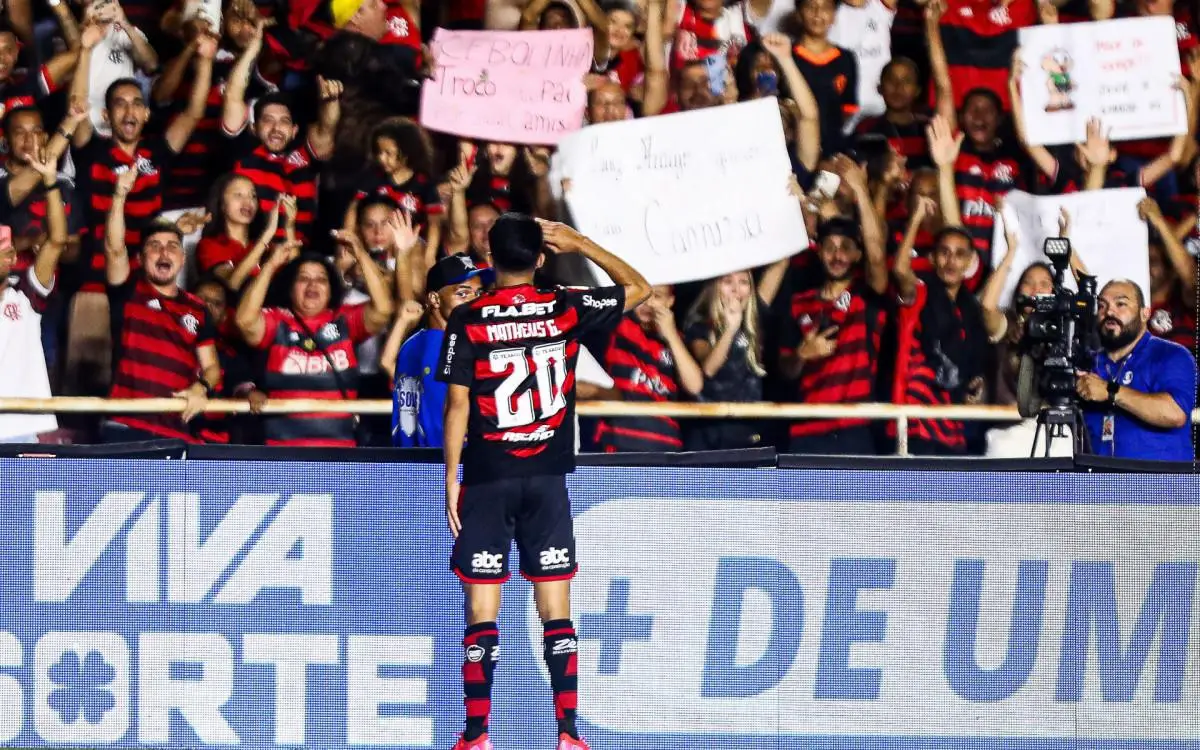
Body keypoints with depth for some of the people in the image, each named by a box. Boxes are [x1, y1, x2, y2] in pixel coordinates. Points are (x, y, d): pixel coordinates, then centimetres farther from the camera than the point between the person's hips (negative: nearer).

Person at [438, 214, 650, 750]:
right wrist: (581, 244, 19)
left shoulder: (468, 321, -6)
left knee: (482, 613, 1)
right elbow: (638, 288, 14)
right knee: (556, 613, 4)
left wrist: (451, 478, -1)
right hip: (547, 479, 2)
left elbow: (457, 406, -7)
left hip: (487, 478, -2)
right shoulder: (567, 310, 0)